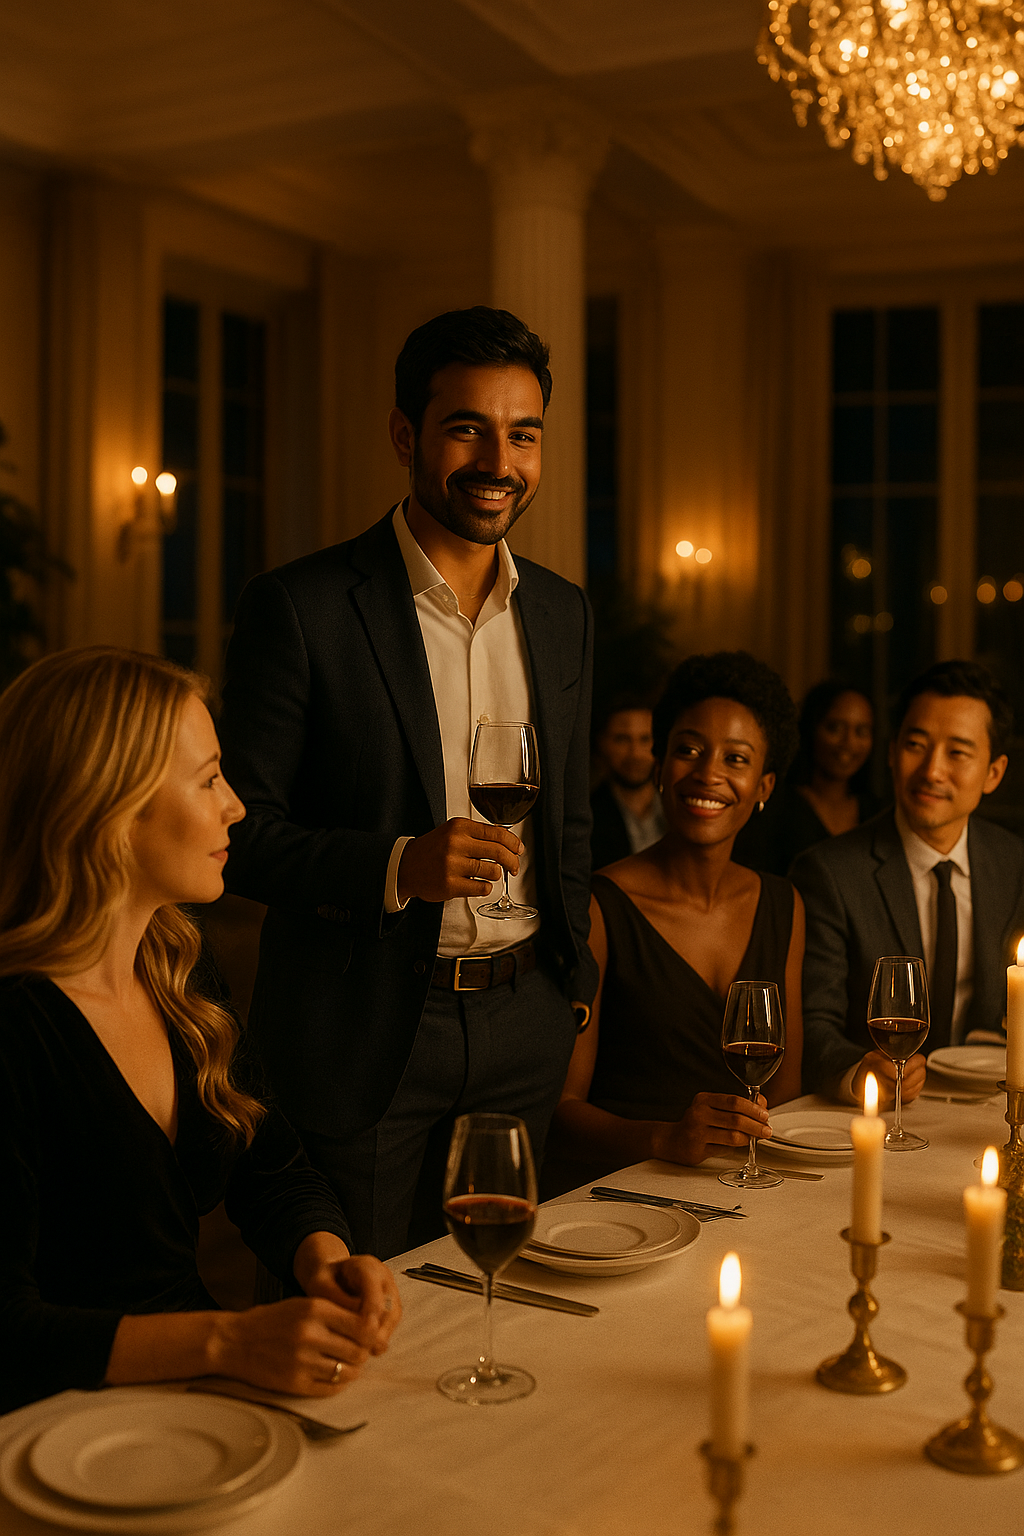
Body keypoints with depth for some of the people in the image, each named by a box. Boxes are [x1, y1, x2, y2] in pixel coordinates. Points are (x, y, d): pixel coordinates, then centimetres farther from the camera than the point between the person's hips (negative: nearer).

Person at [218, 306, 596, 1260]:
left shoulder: (563, 614, 8)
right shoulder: (299, 607, -10)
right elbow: (240, 834, -10)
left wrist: (572, 980, 13)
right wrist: (398, 866, -24)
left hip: (522, 1025, 5)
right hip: (363, 1029, -5)